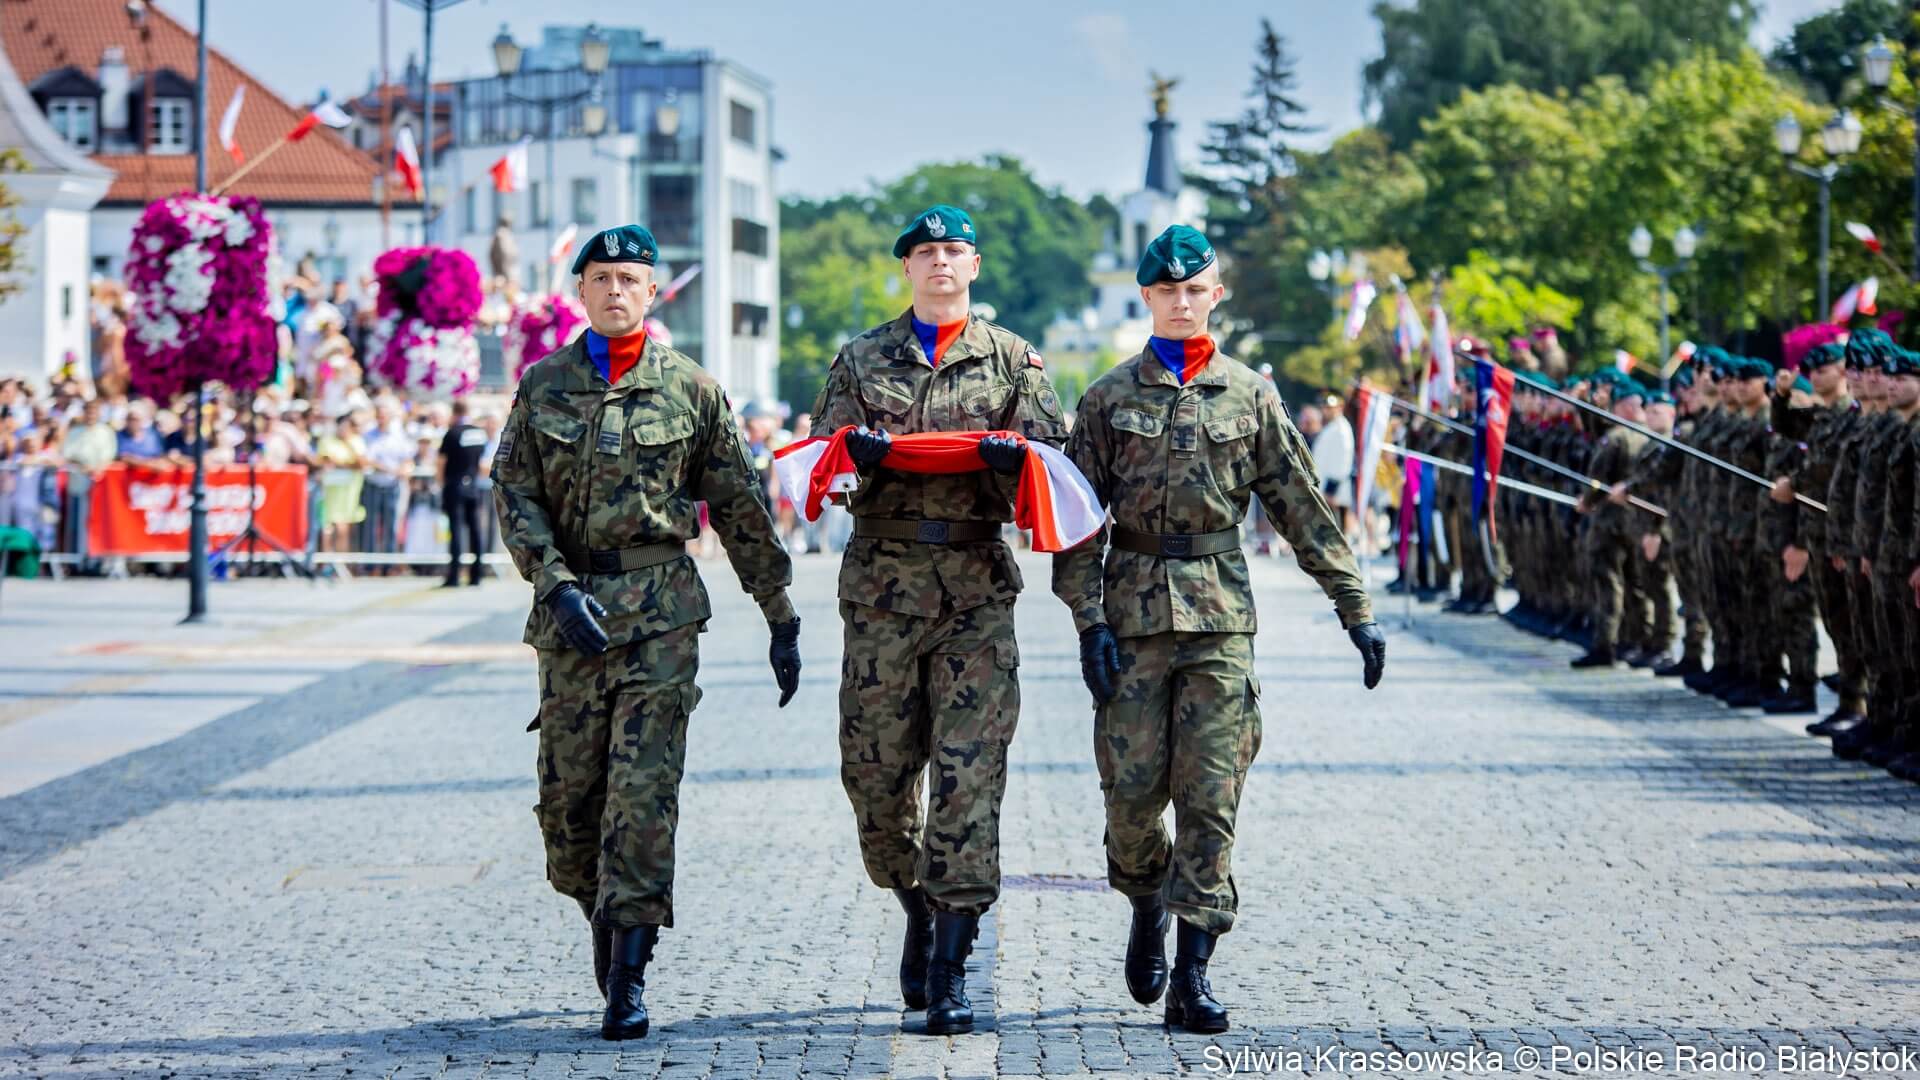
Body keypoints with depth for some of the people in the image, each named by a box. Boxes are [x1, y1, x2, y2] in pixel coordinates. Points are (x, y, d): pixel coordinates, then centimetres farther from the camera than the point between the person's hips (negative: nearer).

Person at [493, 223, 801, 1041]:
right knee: (568, 793, 5)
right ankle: (605, 919, 31)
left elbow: (742, 510, 7)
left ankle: (628, 975, -9)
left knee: (643, 790, -11)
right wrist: (558, 586, -12)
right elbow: (514, 496, 3)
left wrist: (781, 620, 7)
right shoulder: (543, 387, 8)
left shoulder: (690, 389, 4)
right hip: (571, 610, 2)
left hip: (661, 612, -2)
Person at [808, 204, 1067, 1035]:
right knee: (877, 770, 3)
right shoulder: (862, 359, 12)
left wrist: (1013, 456, -18)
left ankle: (951, 968, -6)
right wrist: (853, 450, -15)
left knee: (970, 775, -8)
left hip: (977, 584, -1)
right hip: (882, 582, 2)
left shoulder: (1014, 360, 9)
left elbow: (1052, 459, 5)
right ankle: (919, 912, 29)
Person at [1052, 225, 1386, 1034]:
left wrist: (1356, 610, 4)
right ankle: (1147, 907, 28)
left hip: (1221, 616, 0)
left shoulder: (1248, 396, 7)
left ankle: (1192, 974, -2)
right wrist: (1090, 622, -8)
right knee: (1132, 790, -2)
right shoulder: (1110, 398, 5)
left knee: (1210, 796, -4)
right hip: (1134, 612, 0)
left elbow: (1305, 510, 8)